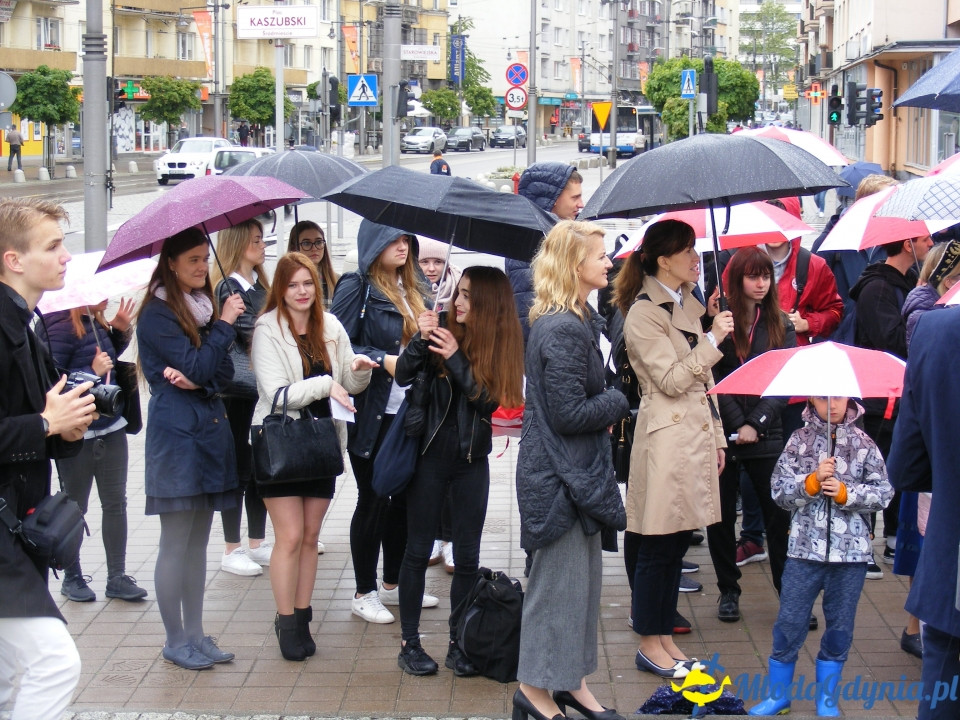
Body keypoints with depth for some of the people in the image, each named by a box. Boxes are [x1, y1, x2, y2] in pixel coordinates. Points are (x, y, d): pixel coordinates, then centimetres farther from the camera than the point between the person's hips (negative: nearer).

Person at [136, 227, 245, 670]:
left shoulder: (204, 309, 14)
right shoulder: (158, 314, -8)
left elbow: (224, 373, 7)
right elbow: (197, 367, -16)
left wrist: (198, 380, -13)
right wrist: (224, 325, -8)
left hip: (209, 432, 7)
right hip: (176, 437, -7)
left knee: (198, 542, 11)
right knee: (176, 543, -2)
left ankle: (195, 633, 17)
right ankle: (175, 641, 7)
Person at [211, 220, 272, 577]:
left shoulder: (259, 285, 14)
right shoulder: (228, 287, -11)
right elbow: (251, 334, -19)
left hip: (261, 389, 8)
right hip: (236, 390, -8)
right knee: (239, 467, -1)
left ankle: (257, 543, 22)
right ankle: (231, 551, 8)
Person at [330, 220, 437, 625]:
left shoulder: (410, 291, 14)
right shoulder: (356, 287, -8)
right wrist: (384, 361, -20)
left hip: (408, 411, 7)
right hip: (371, 413, -7)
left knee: (403, 496, 12)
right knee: (372, 500, 1)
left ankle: (393, 584, 27)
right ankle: (364, 594, 13)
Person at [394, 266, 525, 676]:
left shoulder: (503, 345, -3)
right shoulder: (445, 333, -5)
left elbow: (490, 400, -13)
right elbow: (403, 376, -10)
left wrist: (456, 359, -21)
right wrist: (420, 340, -25)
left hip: (472, 461, 1)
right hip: (430, 455, -1)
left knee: (467, 557, 6)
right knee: (418, 551, 5)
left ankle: (459, 644, 17)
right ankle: (409, 642, 14)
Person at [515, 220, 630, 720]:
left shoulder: (578, 320, 11)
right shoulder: (562, 330, -21)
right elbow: (570, 413, -23)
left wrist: (605, 407, 2)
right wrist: (617, 402, -9)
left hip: (579, 471, 10)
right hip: (559, 474, -10)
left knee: (584, 579, 16)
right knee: (559, 581, 0)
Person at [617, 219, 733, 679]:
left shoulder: (686, 306, 15)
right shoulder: (644, 314, -11)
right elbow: (672, 380, -17)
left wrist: (717, 436, 18)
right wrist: (713, 340, -19)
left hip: (695, 434, 8)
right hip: (666, 438, -8)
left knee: (678, 543, 12)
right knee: (658, 547, -1)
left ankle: (665, 636, 21)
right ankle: (649, 645, 8)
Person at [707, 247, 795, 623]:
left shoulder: (780, 324, 6)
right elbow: (712, 380, -5)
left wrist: (755, 424, -10)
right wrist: (737, 424, -11)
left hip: (767, 436, 1)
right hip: (722, 434, -1)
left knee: (779, 517, 0)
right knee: (721, 517, 7)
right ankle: (728, 591, 20)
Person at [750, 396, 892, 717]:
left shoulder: (864, 444, 1)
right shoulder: (799, 441, 1)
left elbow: (883, 492, -2)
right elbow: (779, 489, -4)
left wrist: (845, 493, -15)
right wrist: (812, 481, -18)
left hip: (852, 551, 1)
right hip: (805, 548, 0)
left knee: (840, 627, 10)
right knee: (789, 623, 4)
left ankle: (827, 699, 25)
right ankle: (777, 695, 20)